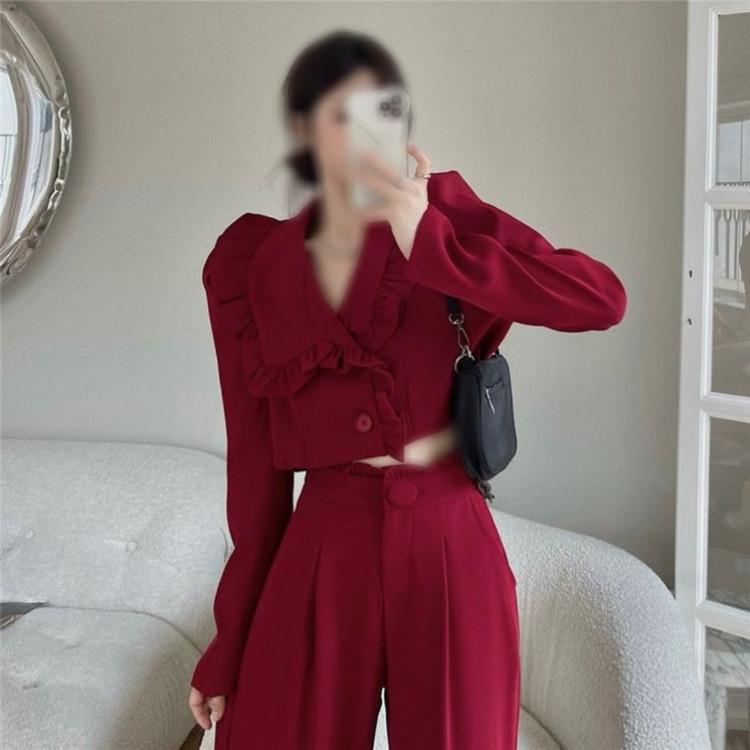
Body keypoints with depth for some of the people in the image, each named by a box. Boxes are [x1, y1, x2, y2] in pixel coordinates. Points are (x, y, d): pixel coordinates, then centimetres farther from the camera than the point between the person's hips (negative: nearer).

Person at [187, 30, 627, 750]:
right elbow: (254, 456, 5)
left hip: (453, 547, 0)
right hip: (322, 555, 1)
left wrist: (427, 240, -20)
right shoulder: (246, 267, 2)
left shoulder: (444, 209, -1)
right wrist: (230, 642, 7)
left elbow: (603, 299, -14)